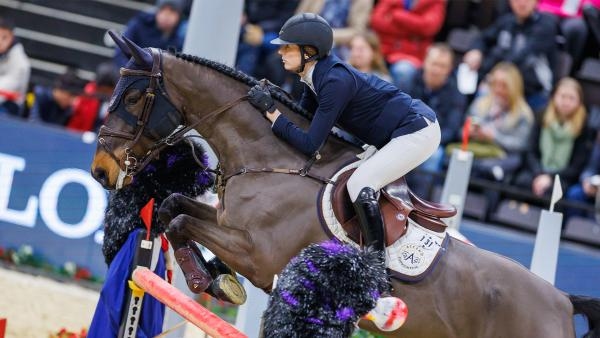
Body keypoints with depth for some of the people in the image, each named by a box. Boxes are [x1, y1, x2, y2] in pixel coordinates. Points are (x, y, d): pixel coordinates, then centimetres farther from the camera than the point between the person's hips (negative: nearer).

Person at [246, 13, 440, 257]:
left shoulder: (335, 81, -25)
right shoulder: (317, 76, 3)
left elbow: (310, 145, -24)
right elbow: (301, 119, 12)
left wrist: (270, 110, -20)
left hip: (418, 132, -11)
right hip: (397, 135, 11)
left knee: (359, 185, -22)